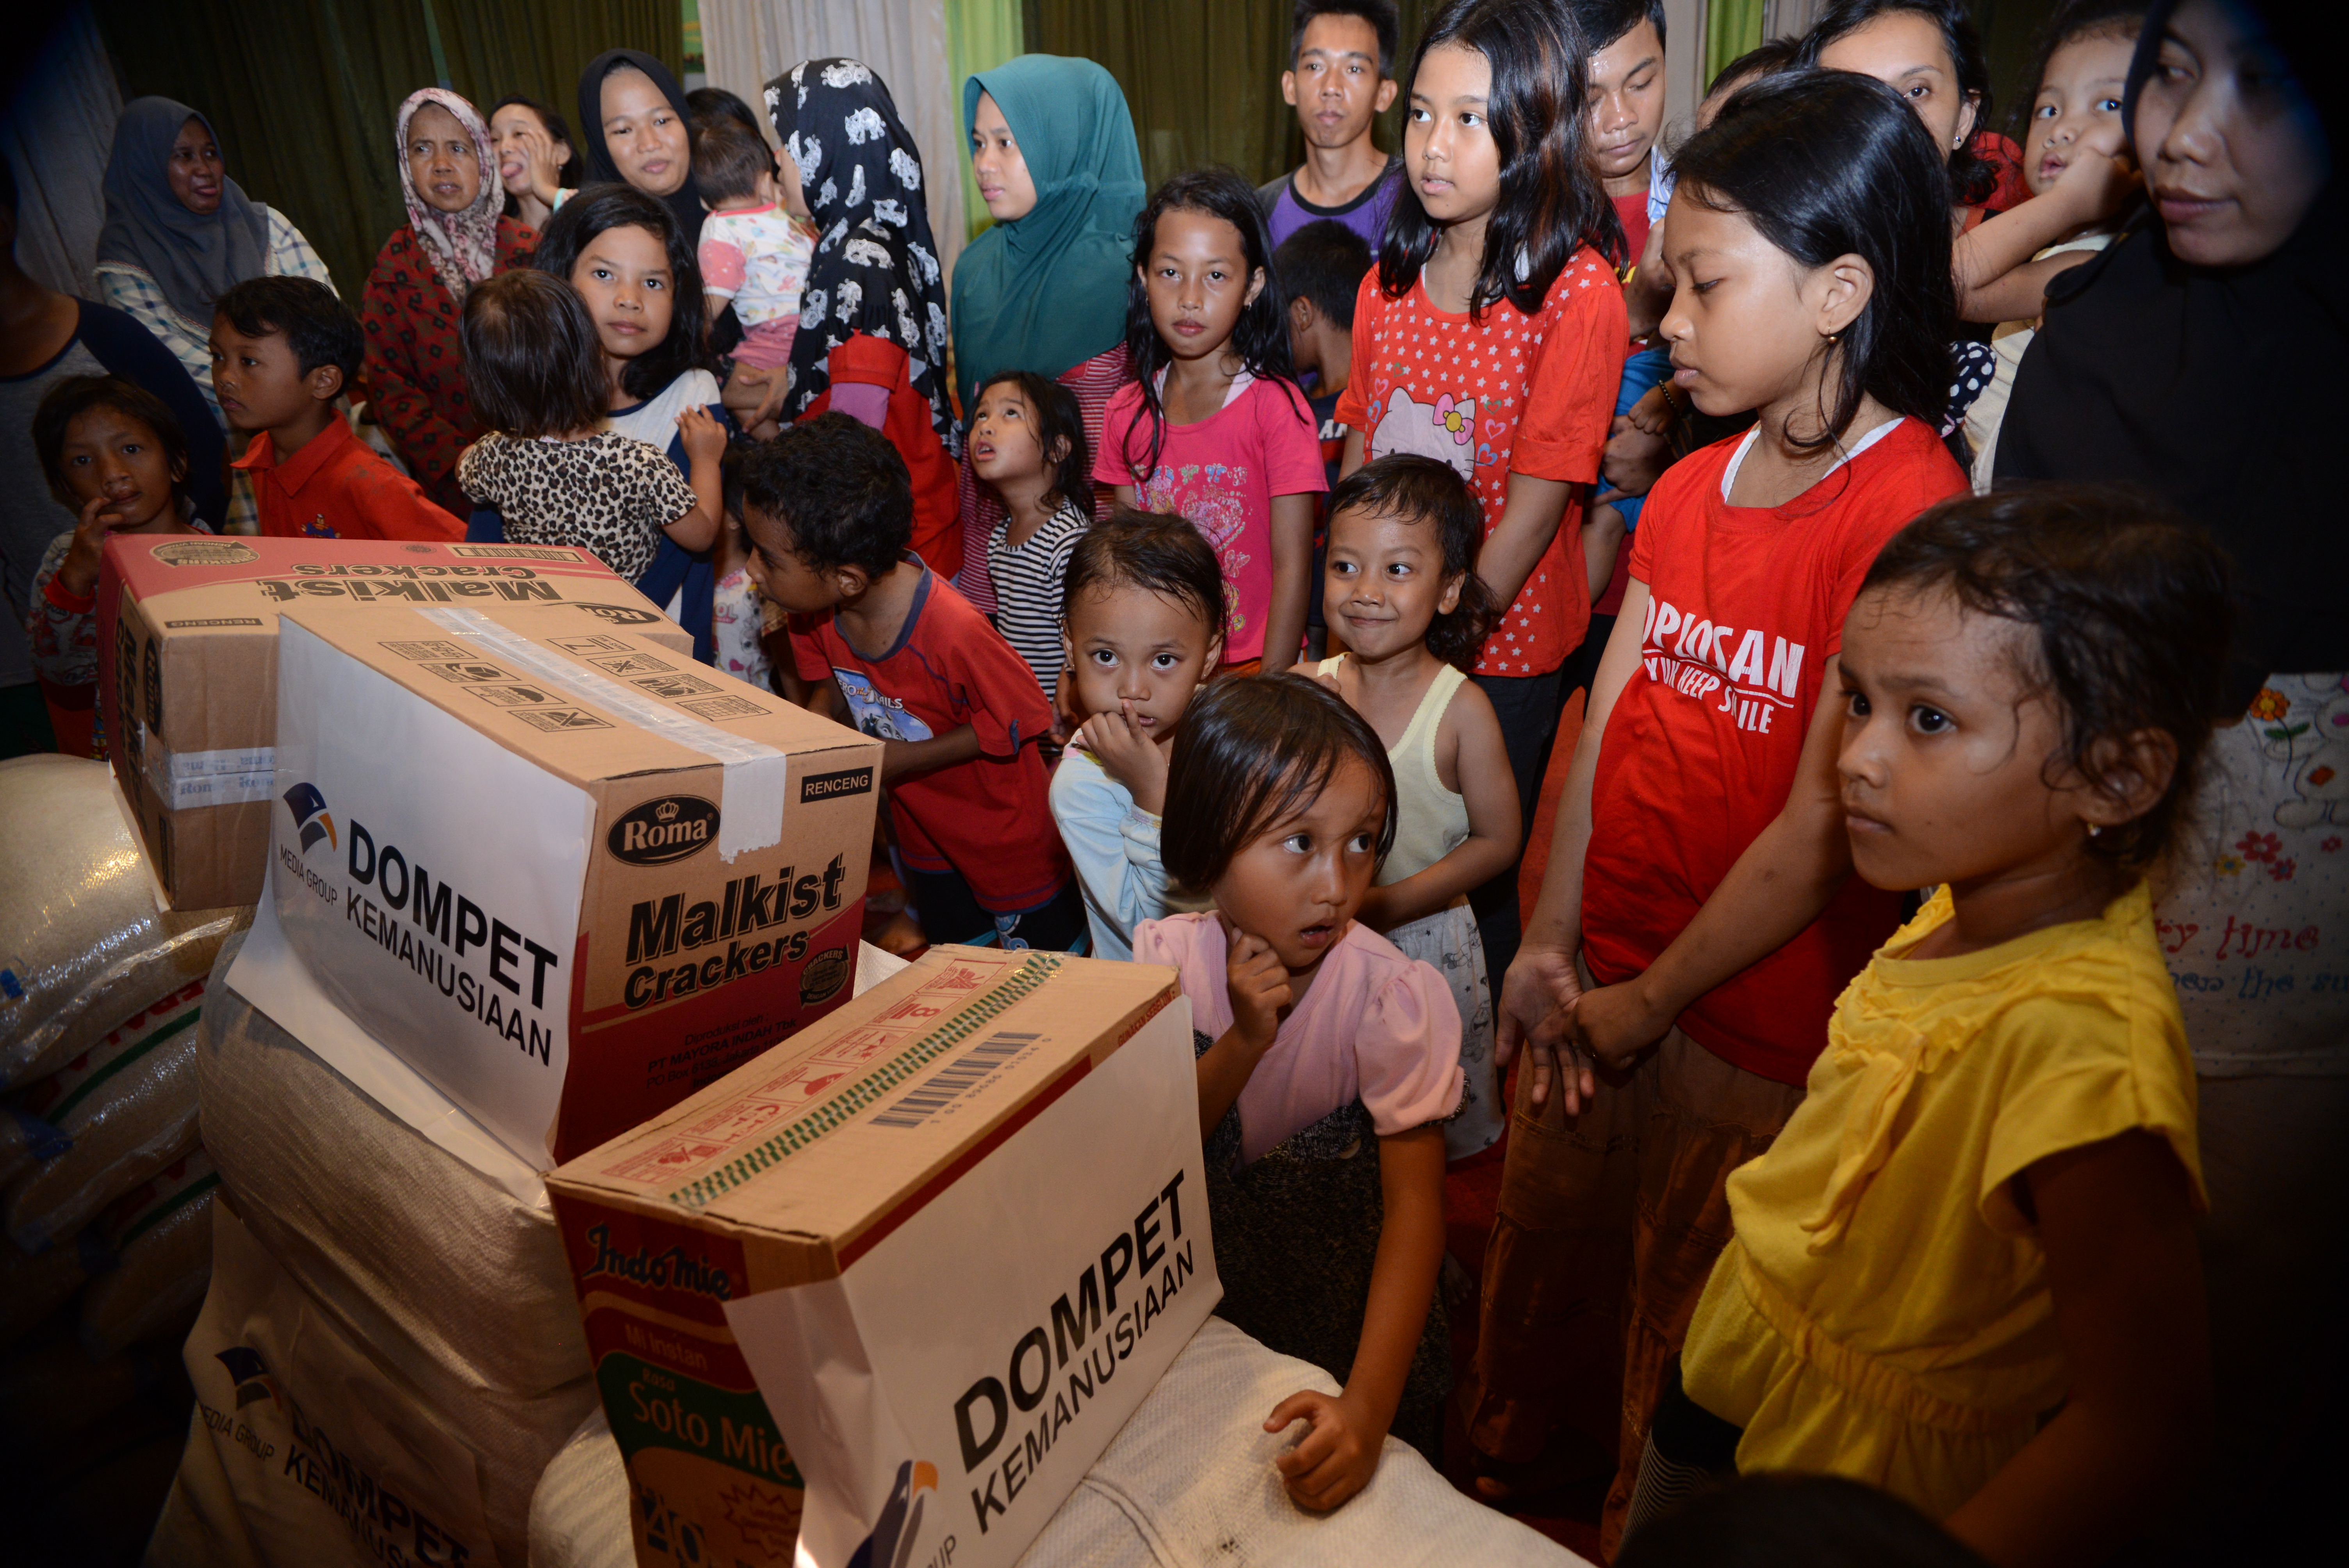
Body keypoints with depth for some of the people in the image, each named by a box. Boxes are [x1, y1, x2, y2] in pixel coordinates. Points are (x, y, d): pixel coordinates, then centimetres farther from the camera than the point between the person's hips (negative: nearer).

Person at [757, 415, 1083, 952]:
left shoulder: (953, 631, -39)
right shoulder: (813, 607, -17)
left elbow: (1017, 718, -25)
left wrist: (902, 759, -26)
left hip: (1003, 826, -6)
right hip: (920, 825, 6)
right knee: (953, 950, 28)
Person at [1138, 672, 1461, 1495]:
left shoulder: (1396, 996, -27)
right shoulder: (1170, 958, -16)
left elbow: (1415, 1203, -28)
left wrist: (1368, 1404, -39)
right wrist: (1244, 1042, -31)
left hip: (1361, 1337, -3)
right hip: (1209, 1328, 3)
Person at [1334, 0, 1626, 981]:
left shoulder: (1579, 294, -13)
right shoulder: (1389, 280, 5)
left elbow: (1539, 497, -16)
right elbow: (1361, 449, 8)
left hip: (1503, 647, -5)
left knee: (1481, 884, 9)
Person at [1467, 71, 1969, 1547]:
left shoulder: (1910, 508, -19)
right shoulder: (1690, 487, 5)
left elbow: (1822, 827, -20)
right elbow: (1608, 720, 3)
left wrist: (1652, 998, -11)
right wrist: (1552, 944, 1)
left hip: (1755, 1025, -7)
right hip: (1603, 988, 7)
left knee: (1684, 1349, 16)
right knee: (1538, 1281, 25)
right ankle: (1497, 1486, 51)